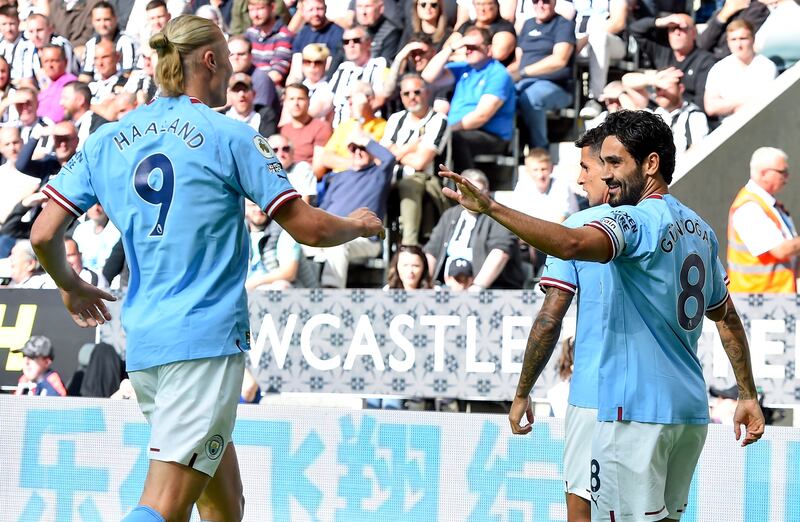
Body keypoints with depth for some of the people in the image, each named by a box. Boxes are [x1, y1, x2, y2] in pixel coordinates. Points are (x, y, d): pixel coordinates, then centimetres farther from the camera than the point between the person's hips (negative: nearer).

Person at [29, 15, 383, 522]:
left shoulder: (107, 139, 9)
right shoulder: (230, 136, -4)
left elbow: (44, 234, 5)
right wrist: (358, 225, 17)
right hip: (207, 338, -6)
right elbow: (309, 228, -4)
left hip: (141, 342, 6)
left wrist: (71, 287, 25)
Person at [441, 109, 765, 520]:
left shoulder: (637, 220, -12)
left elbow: (571, 244, -33)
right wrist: (748, 395, 30)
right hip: (690, 411, 9)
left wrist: (491, 208, -39)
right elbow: (727, 317, 23)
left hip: (637, 410, -9)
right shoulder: (699, 229, 16)